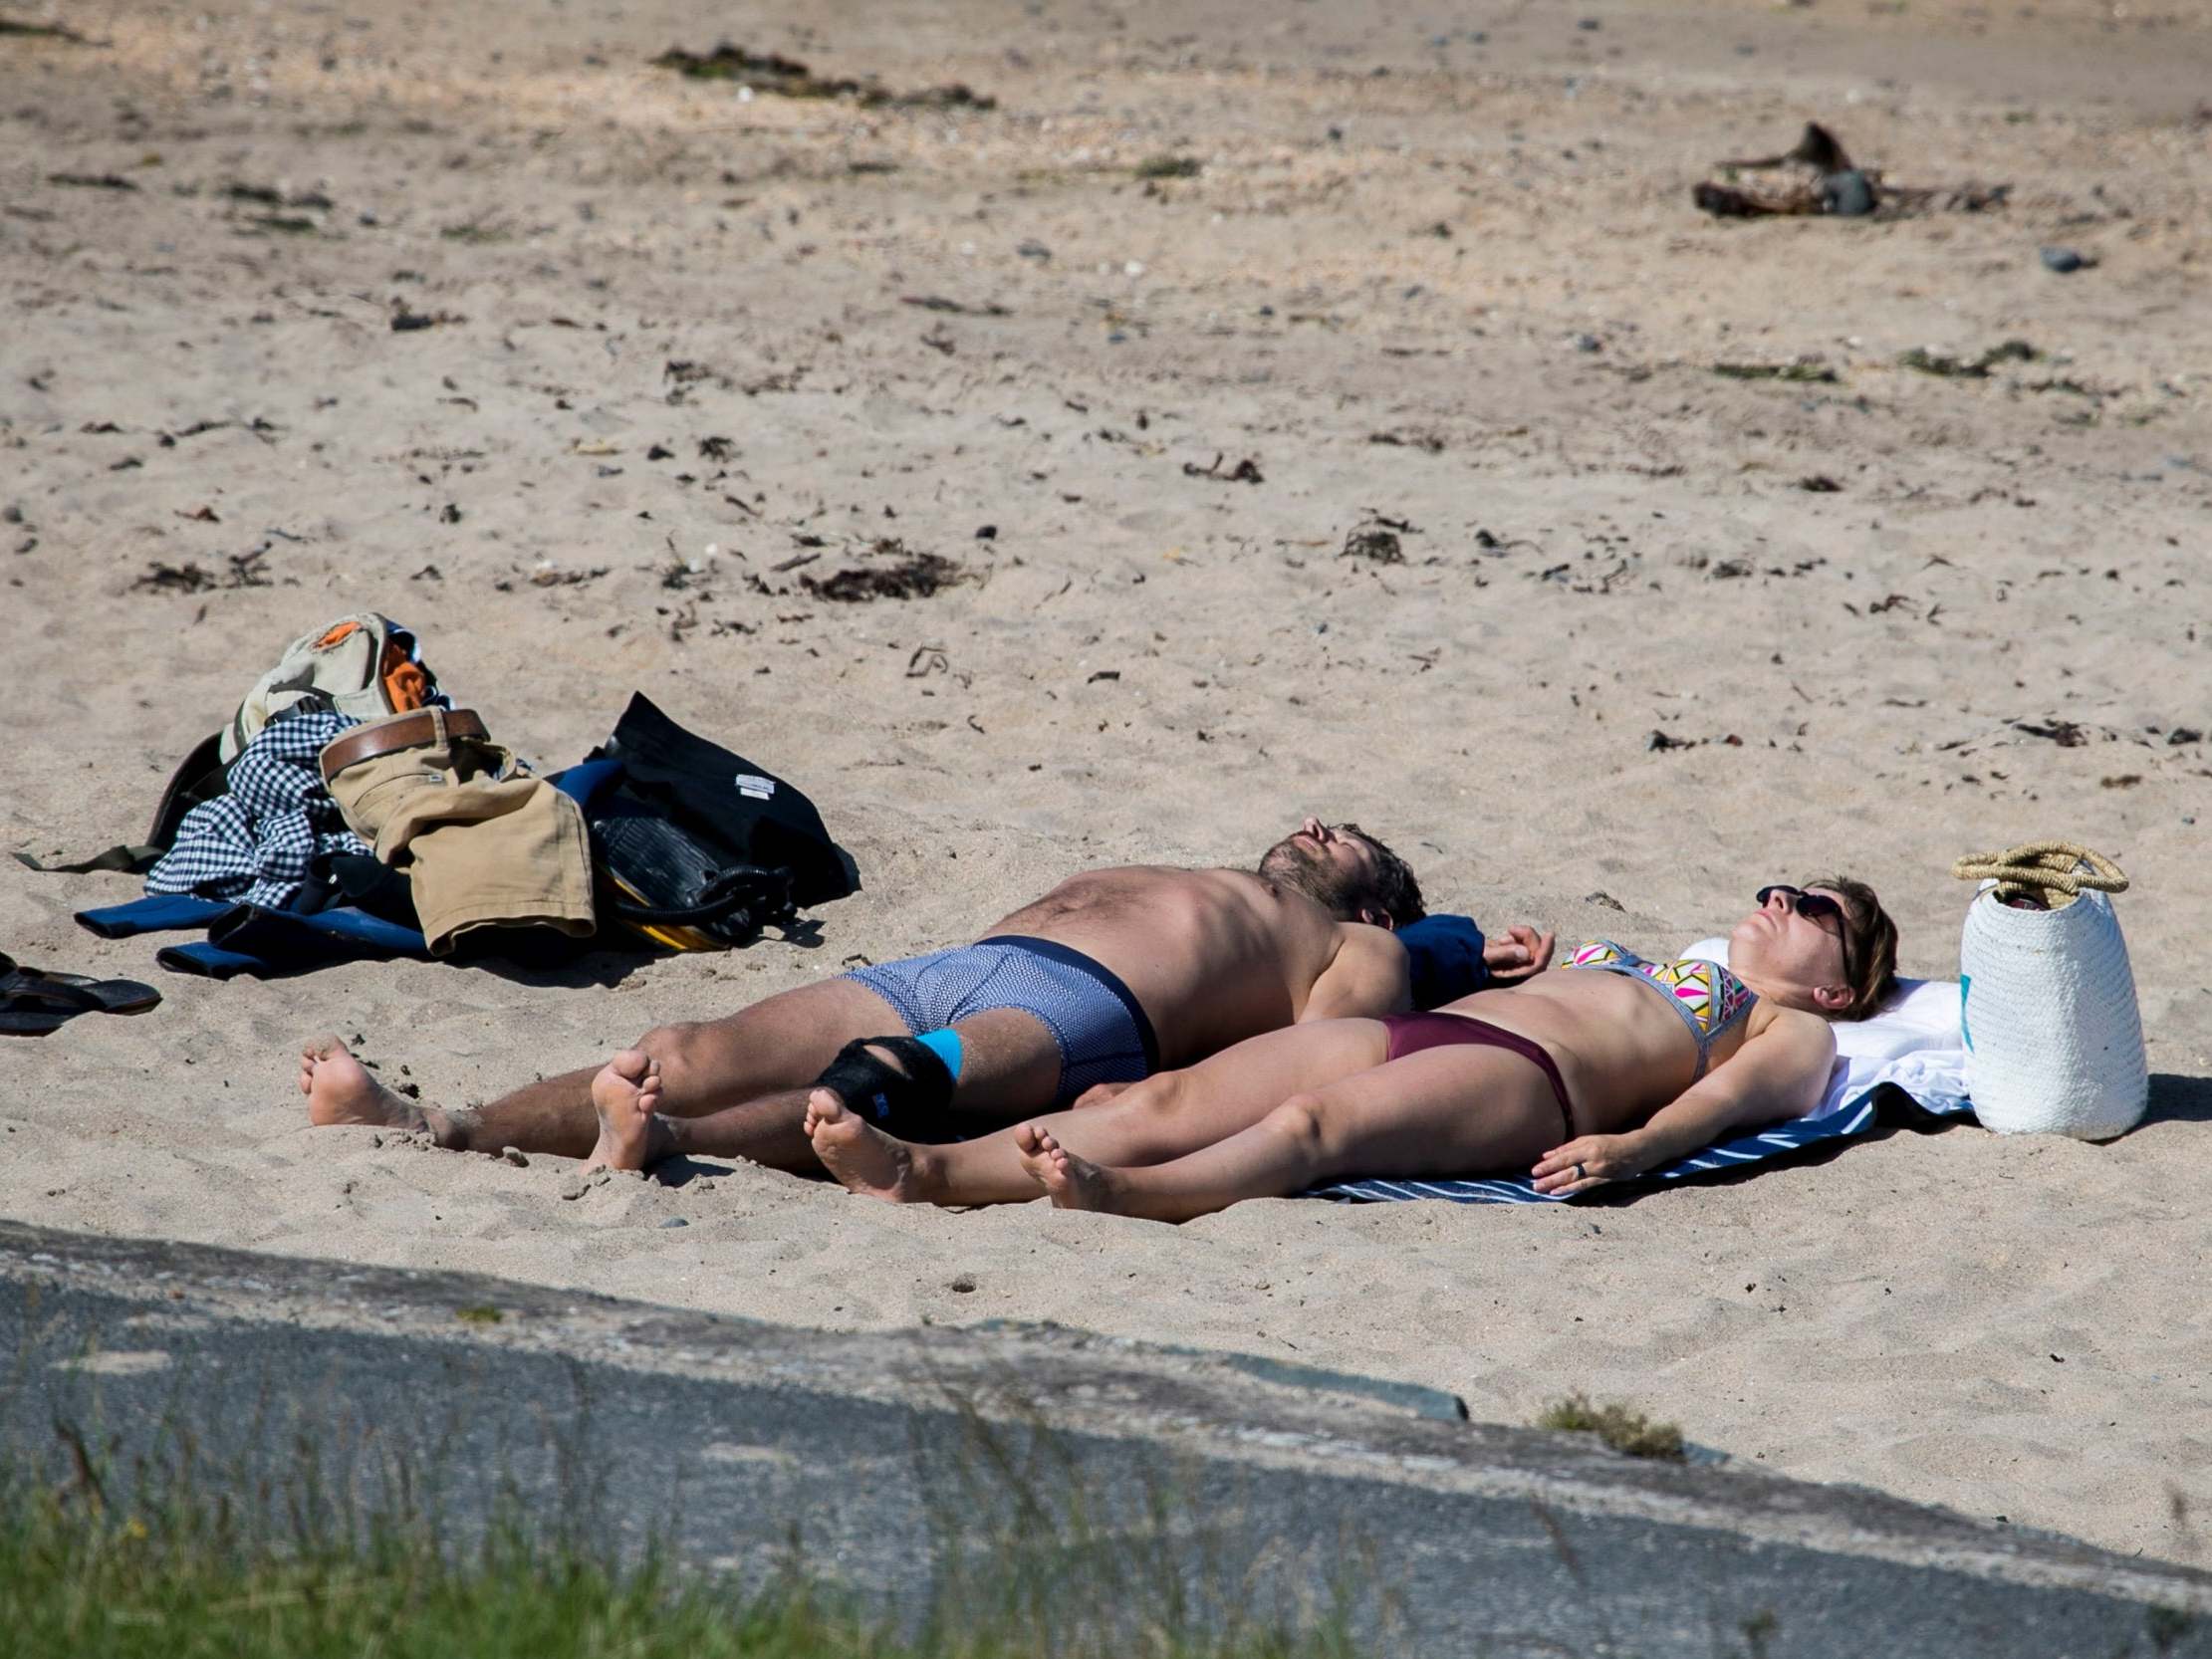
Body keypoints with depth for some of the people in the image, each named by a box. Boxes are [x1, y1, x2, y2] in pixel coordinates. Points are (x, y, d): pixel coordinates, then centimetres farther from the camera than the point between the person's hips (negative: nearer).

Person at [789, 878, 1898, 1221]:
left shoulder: (1792, 1034, 18)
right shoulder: (1633, 965, 42)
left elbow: (1726, 1094, -3)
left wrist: (1626, 1148, -22)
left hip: (1521, 1079, -6)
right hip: (1411, 1030, 6)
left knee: (1311, 1124, -37)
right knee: (1172, 1100, -19)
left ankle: (1121, 1197, -64)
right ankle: (920, 1169, -39)